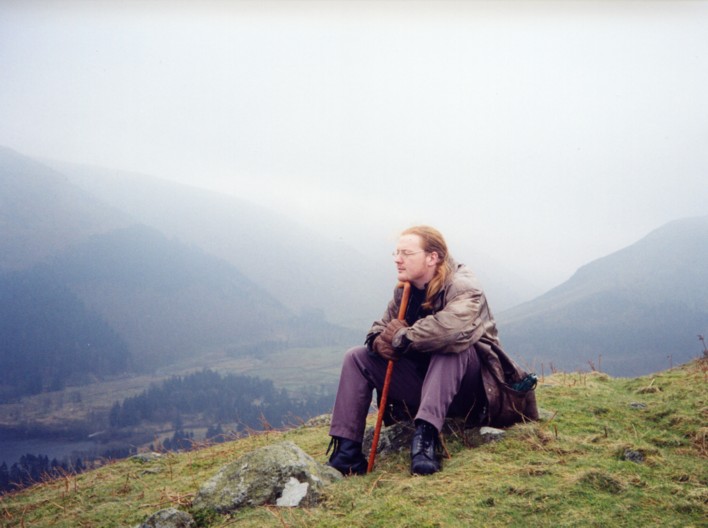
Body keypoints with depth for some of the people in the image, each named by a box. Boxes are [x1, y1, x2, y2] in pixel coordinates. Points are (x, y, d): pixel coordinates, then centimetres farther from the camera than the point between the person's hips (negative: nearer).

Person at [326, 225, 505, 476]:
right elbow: (381, 327, 8)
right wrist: (379, 341, -18)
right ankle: (346, 451, -14)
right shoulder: (405, 291, 5)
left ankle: (425, 436, -42)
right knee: (357, 357, -3)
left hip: (468, 389, -7)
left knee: (449, 346, -36)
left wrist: (403, 338, -26)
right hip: (423, 382, 7)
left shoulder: (462, 286, -19)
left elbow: (451, 328, -40)